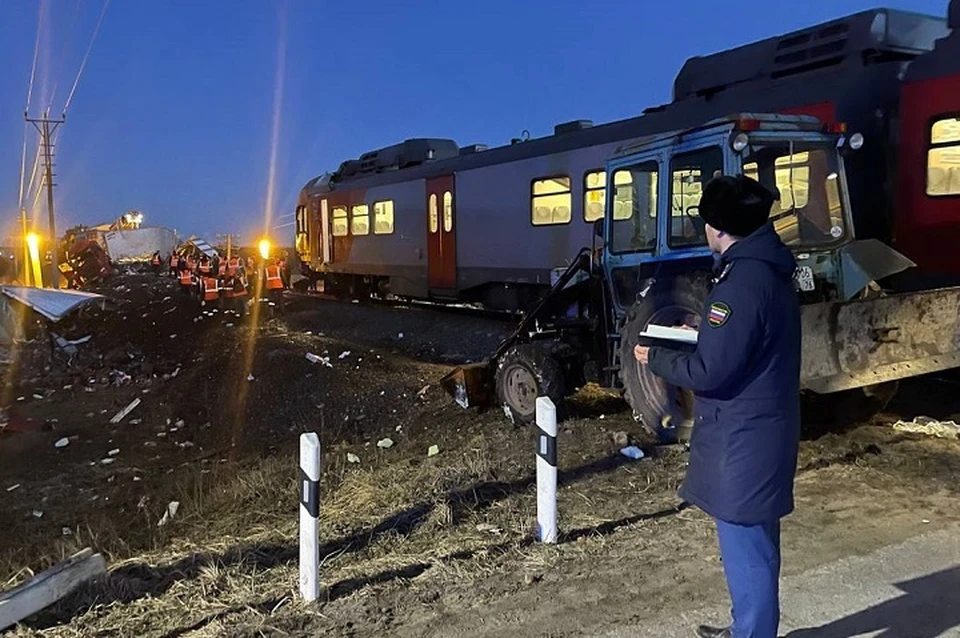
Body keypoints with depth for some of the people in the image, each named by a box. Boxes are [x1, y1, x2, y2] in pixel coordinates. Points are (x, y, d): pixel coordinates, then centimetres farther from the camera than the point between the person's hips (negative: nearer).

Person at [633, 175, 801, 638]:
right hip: (759, 430, 11)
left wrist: (655, 358, -9)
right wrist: (702, 333, 15)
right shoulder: (766, 268, 10)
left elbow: (709, 372, -23)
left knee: (745, 550, 2)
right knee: (753, 543, 23)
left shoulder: (743, 280, -23)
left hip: (742, 439, -11)